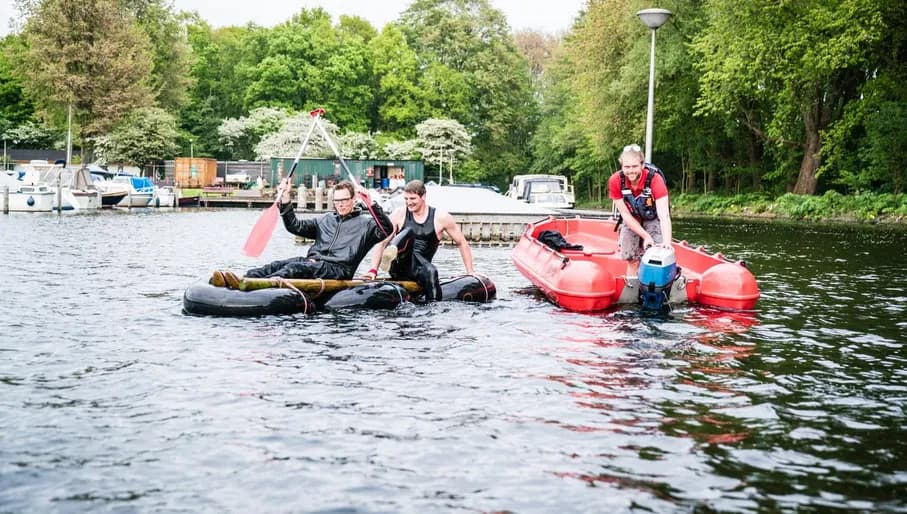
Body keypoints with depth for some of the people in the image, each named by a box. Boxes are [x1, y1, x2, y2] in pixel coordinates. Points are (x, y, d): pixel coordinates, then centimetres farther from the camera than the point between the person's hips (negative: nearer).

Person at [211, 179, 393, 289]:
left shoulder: (365, 222, 10)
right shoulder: (326, 220, 27)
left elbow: (387, 229, -9)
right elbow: (295, 226, 21)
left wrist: (371, 204, -18)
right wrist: (285, 200, 10)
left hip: (338, 269, -7)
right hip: (312, 261, 7)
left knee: (295, 268, -33)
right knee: (278, 265, -20)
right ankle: (245, 278, -44)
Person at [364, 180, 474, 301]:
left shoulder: (441, 218, 1)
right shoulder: (399, 214, 3)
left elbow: (462, 243, 9)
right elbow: (381, 242, 1)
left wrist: (470, 272, 8)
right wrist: (373, 270, -9)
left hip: (418, 270, 0)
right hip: (398, 266, 0)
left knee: (431, 271, -37)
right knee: (408, 231, -26)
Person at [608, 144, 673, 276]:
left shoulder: (655, 179, -33)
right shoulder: (615, 181, -25)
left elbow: (664, 215, -39)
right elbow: (625, 214, -17)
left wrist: (667, 243, -52)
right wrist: (646, 236, -23)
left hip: (653, 219, -2)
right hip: (631, 220, 2)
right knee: (632, 260, 1)